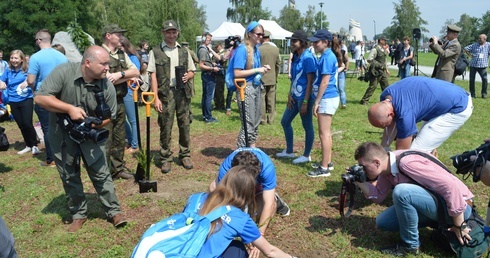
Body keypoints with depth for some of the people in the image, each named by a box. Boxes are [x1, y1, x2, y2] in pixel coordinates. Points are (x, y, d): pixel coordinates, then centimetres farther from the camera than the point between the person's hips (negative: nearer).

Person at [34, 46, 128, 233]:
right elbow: (40, 98, -22)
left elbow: (109, 116, -4)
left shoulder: (107, 87, -15)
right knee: (69, 177, 10)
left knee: (101, 174, 2)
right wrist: (70, 108, -30)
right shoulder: (64, 72, -22)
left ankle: (114, 211, 14)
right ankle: (79, 214, 25)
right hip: (62, 135, 0)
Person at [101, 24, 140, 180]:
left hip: (120, 102, 7)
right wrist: (129, 76, -7)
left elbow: (136, 72, 5)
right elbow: (108, 79, -20)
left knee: (120, 138, 15)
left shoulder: (122, 54, 12)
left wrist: (121, 74, -13)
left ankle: (118, 167, 27)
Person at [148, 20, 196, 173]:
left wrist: (188, 76, -6)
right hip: (165, 93, -3)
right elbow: (153, 75, 0)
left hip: (183, 93, 3)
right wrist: (156, 98, -8)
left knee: (185, 125, 6)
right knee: (165, 127, 0)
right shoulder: (155, 52, 4)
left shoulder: (184, 51, 14)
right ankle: (166, 159, 11)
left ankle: (185, 155, 19)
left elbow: (192, 71, 19)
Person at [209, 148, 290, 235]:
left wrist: (260, 233, -43)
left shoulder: (267, 167, -42)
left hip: (260, 183, -2)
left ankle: (275, 201, 11)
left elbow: (268, 204, -41)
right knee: (214, 188, -27)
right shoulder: (226, 167, -40)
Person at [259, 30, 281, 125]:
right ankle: (271, 119, 16)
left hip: (261, 79, -4)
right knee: (271, 100, 10)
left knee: (261, 100, 4)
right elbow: (278, 64, 6)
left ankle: (263, 119, 8)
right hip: (272, 79, 4)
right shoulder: (276, 49, -1)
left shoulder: (258, 49, -14)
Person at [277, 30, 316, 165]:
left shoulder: (308, 58, -15)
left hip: (304, 97, -9)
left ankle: (306, 155, 18)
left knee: (307, 126, 4)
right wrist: (290, 95, 7)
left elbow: (310, 81, -17)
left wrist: (305, 102, -19)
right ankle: (289, 151, 30)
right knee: (285, 121, 16)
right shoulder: (295, 57, 10)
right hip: (295, 96, 10)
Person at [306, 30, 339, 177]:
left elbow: (325, 82, -20)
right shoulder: (327, 56, 13)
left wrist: (316, 102, -18)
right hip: (327, 99, 10)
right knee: (325, 132, 17)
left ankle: (324, 168, 1)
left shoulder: (327, 57, -16)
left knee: (324, 133, -5)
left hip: (326, 99, -10)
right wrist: (317, 101, 19)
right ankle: (328, 162, 27)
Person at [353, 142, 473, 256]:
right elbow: (379, 196, 9)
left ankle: (410, 245, -10)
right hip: (433, 202, 9)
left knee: (401, 191, -31)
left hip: (457, 207, -9)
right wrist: (360, 182, -7)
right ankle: (439, 222, 11)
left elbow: (450, 186, -29)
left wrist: (458, 226, -22)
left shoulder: (407, 163, -28)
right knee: (382, 222, 4)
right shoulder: (387, 167, 0)